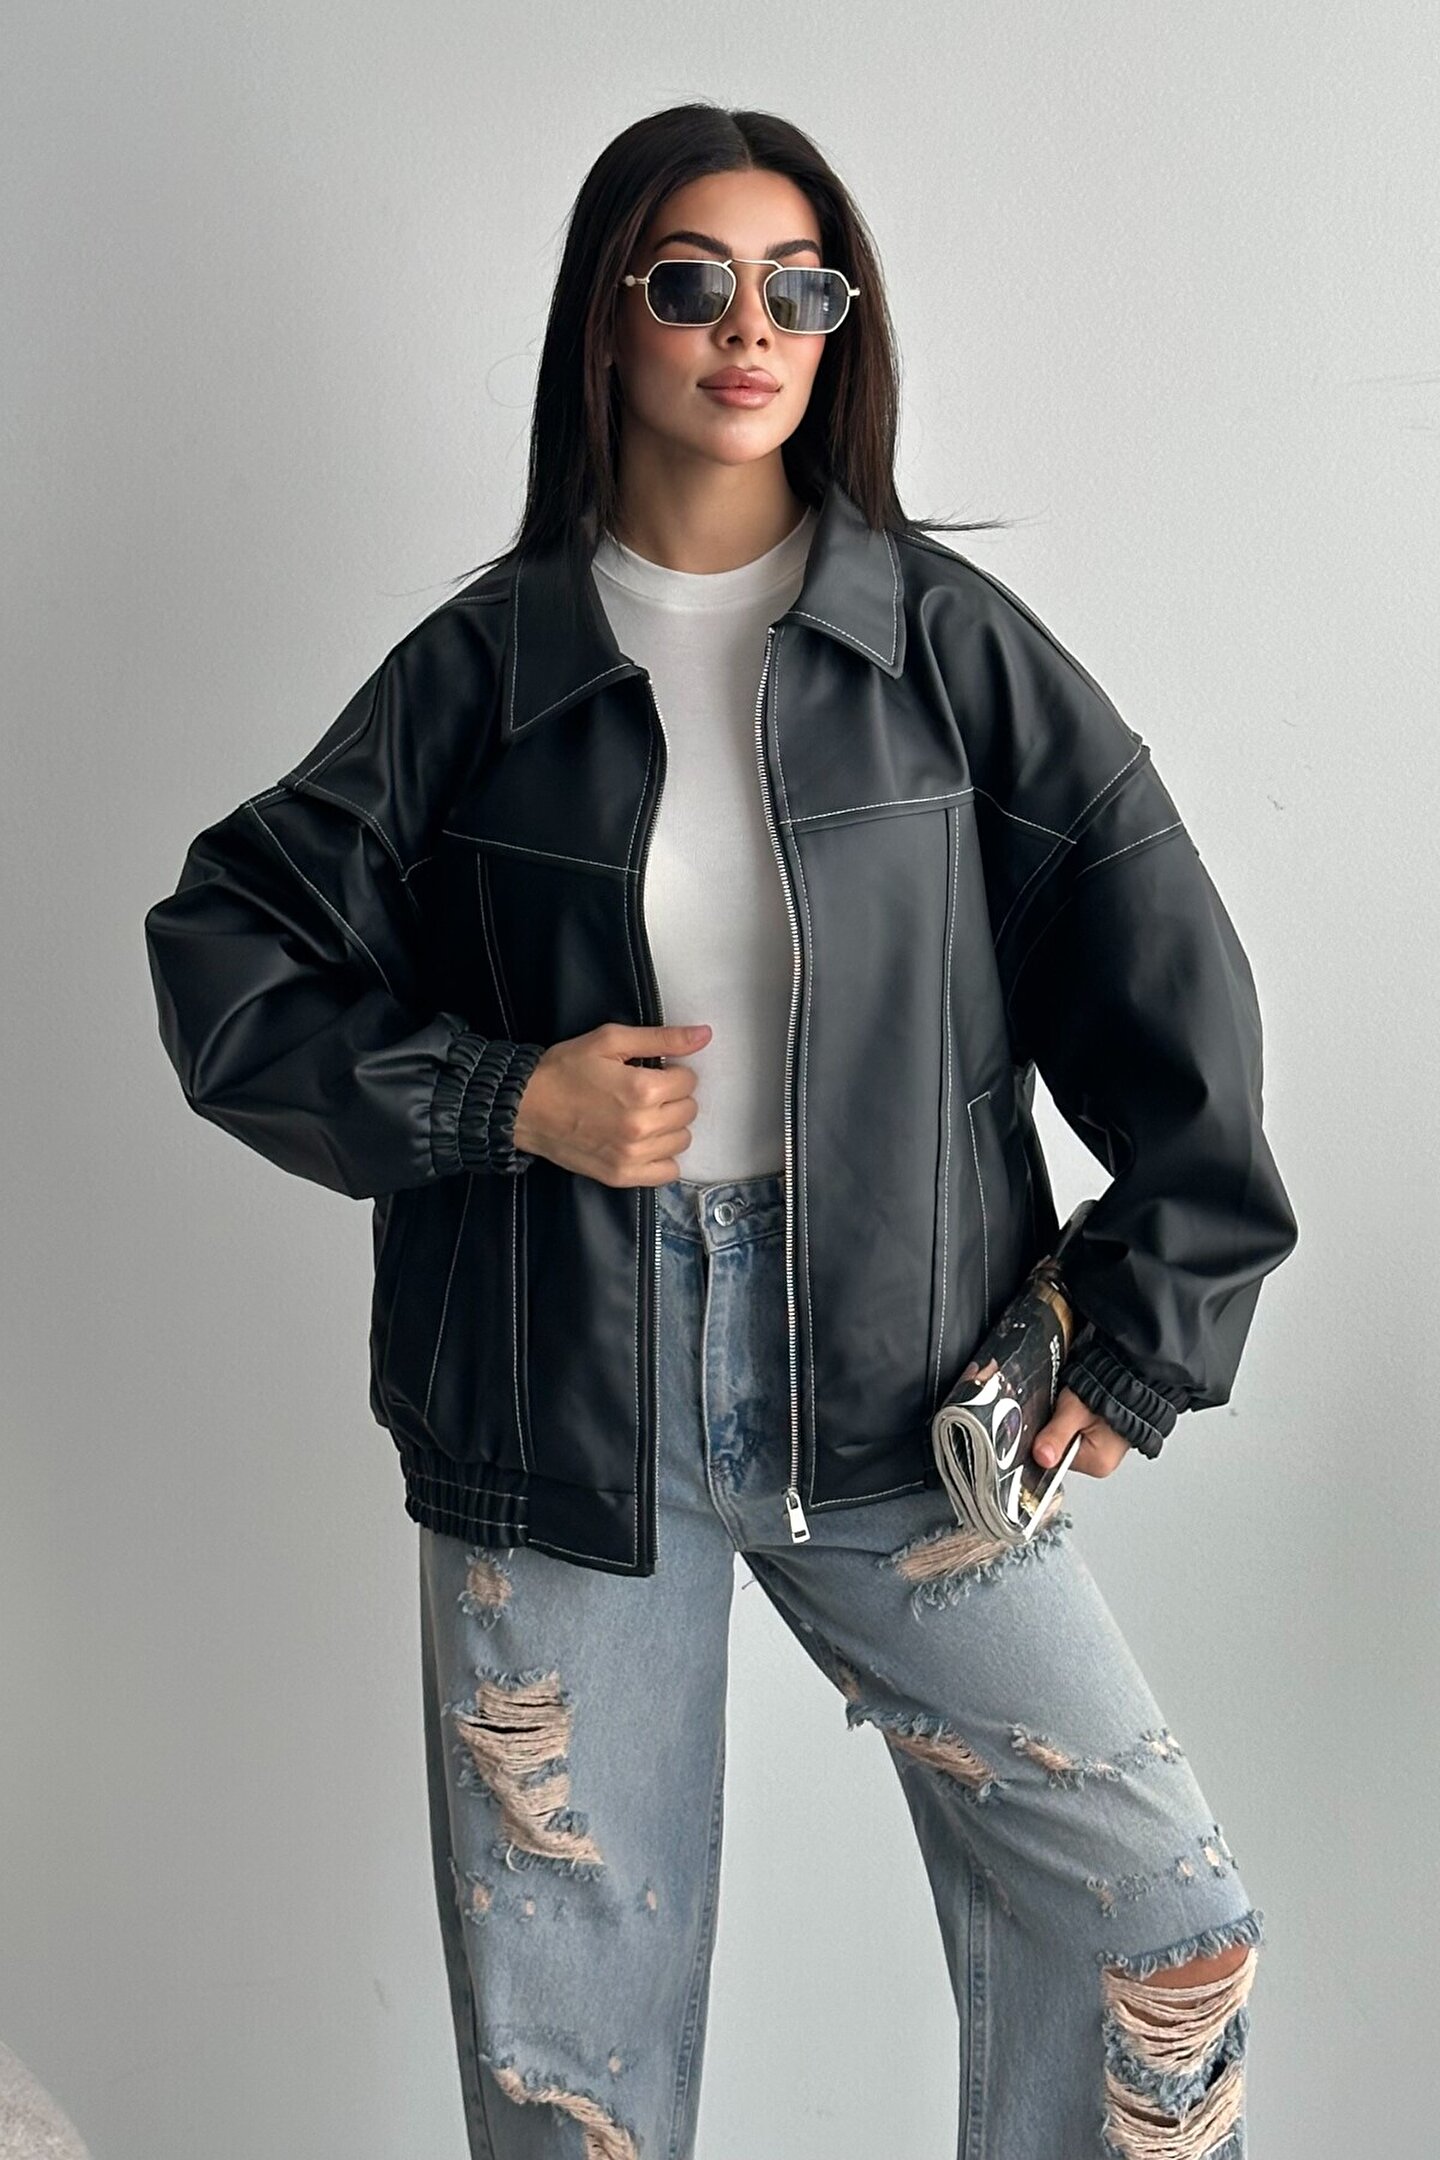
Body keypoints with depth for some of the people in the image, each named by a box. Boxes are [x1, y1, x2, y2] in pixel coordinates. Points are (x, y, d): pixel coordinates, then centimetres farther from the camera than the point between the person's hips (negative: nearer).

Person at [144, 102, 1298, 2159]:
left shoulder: (946, 635, 1)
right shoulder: (485, 663, 1)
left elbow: (1164, 968, 1)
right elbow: (225, 958, 3)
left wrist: (1152, 1328, -2)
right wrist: (503, 1097, -10)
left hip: (896, 1389, 0)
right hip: (557, 1400, 0)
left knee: (1160, 1921, -1)